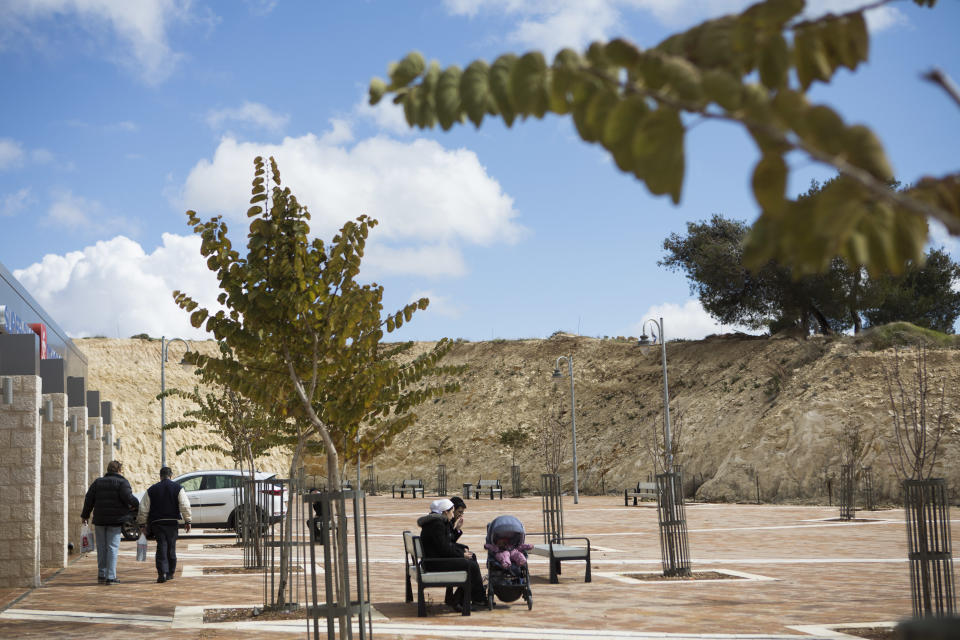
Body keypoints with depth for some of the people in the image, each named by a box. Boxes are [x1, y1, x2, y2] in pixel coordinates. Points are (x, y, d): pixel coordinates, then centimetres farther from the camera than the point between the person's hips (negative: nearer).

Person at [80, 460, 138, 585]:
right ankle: (111, 577, -6)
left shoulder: (98, 482, 11)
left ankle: (101, 575, 15)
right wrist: (136, 504, 4)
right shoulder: (122, 482, -4)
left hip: (99, 519, 4)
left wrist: (85, 515, 18)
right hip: (116, 519, -4)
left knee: (101, 548, 12)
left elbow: (89, 499, 10)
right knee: (112, 548, -2)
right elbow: (128, 497, -15)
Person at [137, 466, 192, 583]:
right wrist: (187, 521, -2)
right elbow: (185, 506, -6)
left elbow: (143, 509, 6)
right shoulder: (177, 488, 1)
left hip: (156, 522, 0)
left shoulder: (151, 490, 6)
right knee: (171, 547, 10)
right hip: (172, 522, 0)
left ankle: (162, 572, -17)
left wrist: (142, 523, 13)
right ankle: (170, 573, 16)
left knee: (161, 547, -2)